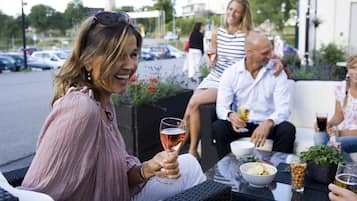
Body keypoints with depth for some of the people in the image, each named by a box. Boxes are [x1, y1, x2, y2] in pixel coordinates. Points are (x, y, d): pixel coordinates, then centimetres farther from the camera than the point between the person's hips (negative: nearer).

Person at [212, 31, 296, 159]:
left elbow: (283, 107, -11)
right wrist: (230, 115, -32)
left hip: (267, 125, 0)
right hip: (240, 125, 0)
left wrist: (268, 123, -33)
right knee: (217, 127, -26)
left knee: (288, 129, -28)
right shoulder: (231, 73, -2)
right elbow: (221, 106, -7)